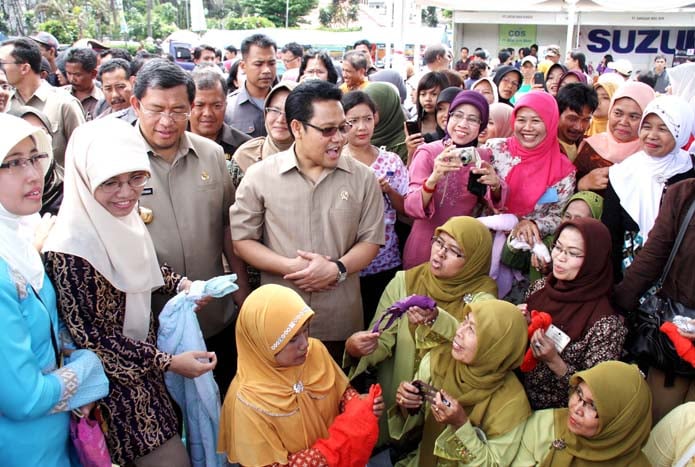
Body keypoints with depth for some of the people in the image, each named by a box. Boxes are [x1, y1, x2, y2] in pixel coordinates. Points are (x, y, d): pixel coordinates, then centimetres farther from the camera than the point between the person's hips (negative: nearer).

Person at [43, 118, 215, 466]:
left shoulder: (123, 219, -5)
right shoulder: (69, 250, -28)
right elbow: (88, 336, -22)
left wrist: (179, 283, -3)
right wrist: (168, 362, -19)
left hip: (143, 366, 8)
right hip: (116, 381, -7)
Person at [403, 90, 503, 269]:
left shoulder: (483, 157, -1)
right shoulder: (427, 152, -12)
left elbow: (494, 204, -2)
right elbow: (411, 208, -21)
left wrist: (495, 186, -22)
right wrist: (433, 179, -38)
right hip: (425, 245, -3)